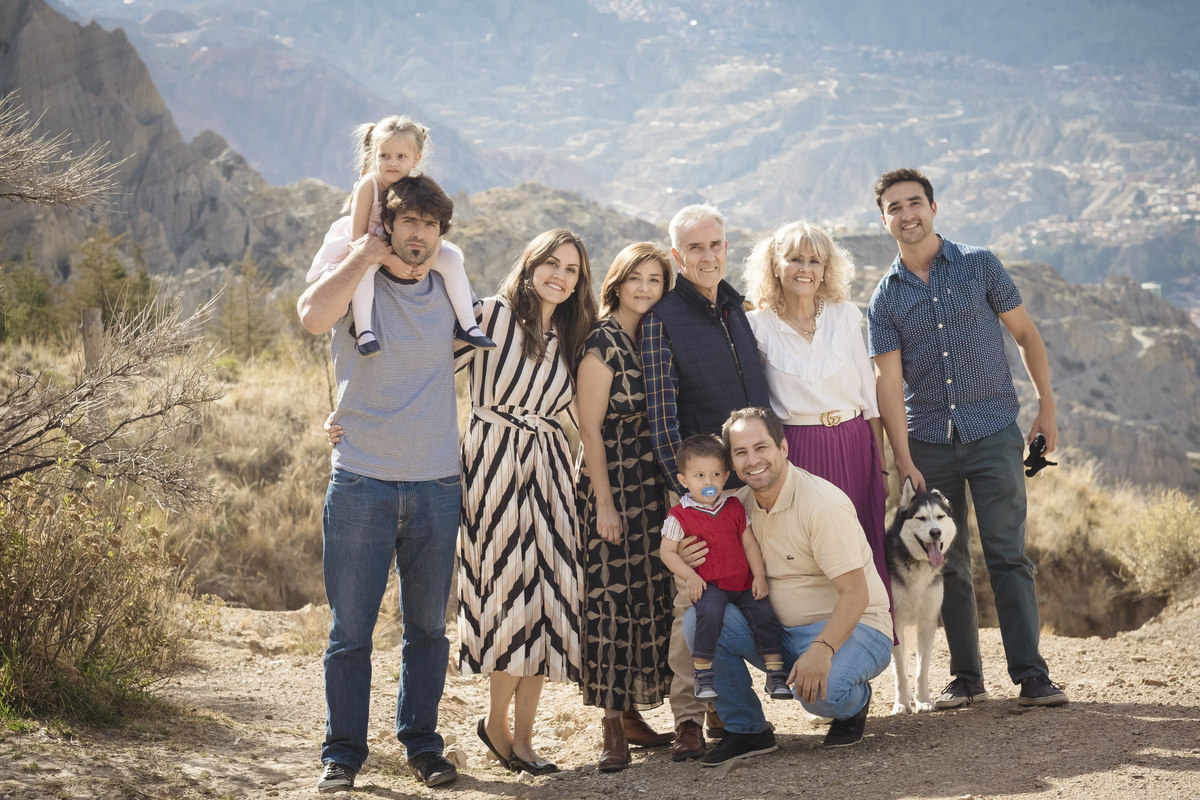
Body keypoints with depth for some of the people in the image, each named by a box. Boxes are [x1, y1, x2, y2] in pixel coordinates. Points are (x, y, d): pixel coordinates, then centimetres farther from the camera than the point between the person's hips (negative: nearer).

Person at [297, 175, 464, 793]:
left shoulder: (452, 291, 10)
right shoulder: (355, 284, 0)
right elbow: (313, 315, -24)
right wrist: (363, 255, -13)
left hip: (437, 486, 3)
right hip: (361, 482, -3)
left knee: (428, 627, 10)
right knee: (350, 631, 1)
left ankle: (421, 742, 23)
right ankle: (343, 752, 12)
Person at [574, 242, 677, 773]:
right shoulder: (602, 342, -10)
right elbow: (589, 428, -11)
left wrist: (670, 487, 10)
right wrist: (605, 503, -14)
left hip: (652, 485, 7)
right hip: (610, 483, -7)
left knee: (651, 598, 8)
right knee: (612, 600, -5)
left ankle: (633, 714, 18)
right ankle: (612, 727, 0)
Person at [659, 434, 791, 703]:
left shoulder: (735, 507, 8)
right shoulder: (680, 516, -3)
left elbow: (749, 542, 12)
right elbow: (668, 552, -1)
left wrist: (759, 575, 2)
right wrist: (690, 577, -13)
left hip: (743, 581, 4)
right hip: (708, 585, -4)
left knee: (764, 613, -14)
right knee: (709, 613, -32)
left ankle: (776, 676, -3)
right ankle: (703, 676, -19)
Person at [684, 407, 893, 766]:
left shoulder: (823, 505, -20)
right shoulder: (742, 504, 2)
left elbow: (855, 593, -23)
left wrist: (821, 650, -39)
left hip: (850, 627, -6)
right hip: (780, 629, 6)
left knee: (818, 690, -37)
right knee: (699, 618, -16)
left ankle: (854, 703, 3)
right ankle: (746, 729, -1)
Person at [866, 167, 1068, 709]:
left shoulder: (979, 266, 3)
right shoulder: (885, 299, 5)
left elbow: (1026, 334, 9)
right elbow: (889, 383, -1)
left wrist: (1047, 407, 4)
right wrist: (904, 460, -9)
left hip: (993, 434, -2)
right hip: (929, 444, 2)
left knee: (1007, 555, -7)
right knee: (947, 564, 4)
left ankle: (1031, 675, -6)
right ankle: (966, 678, 12)